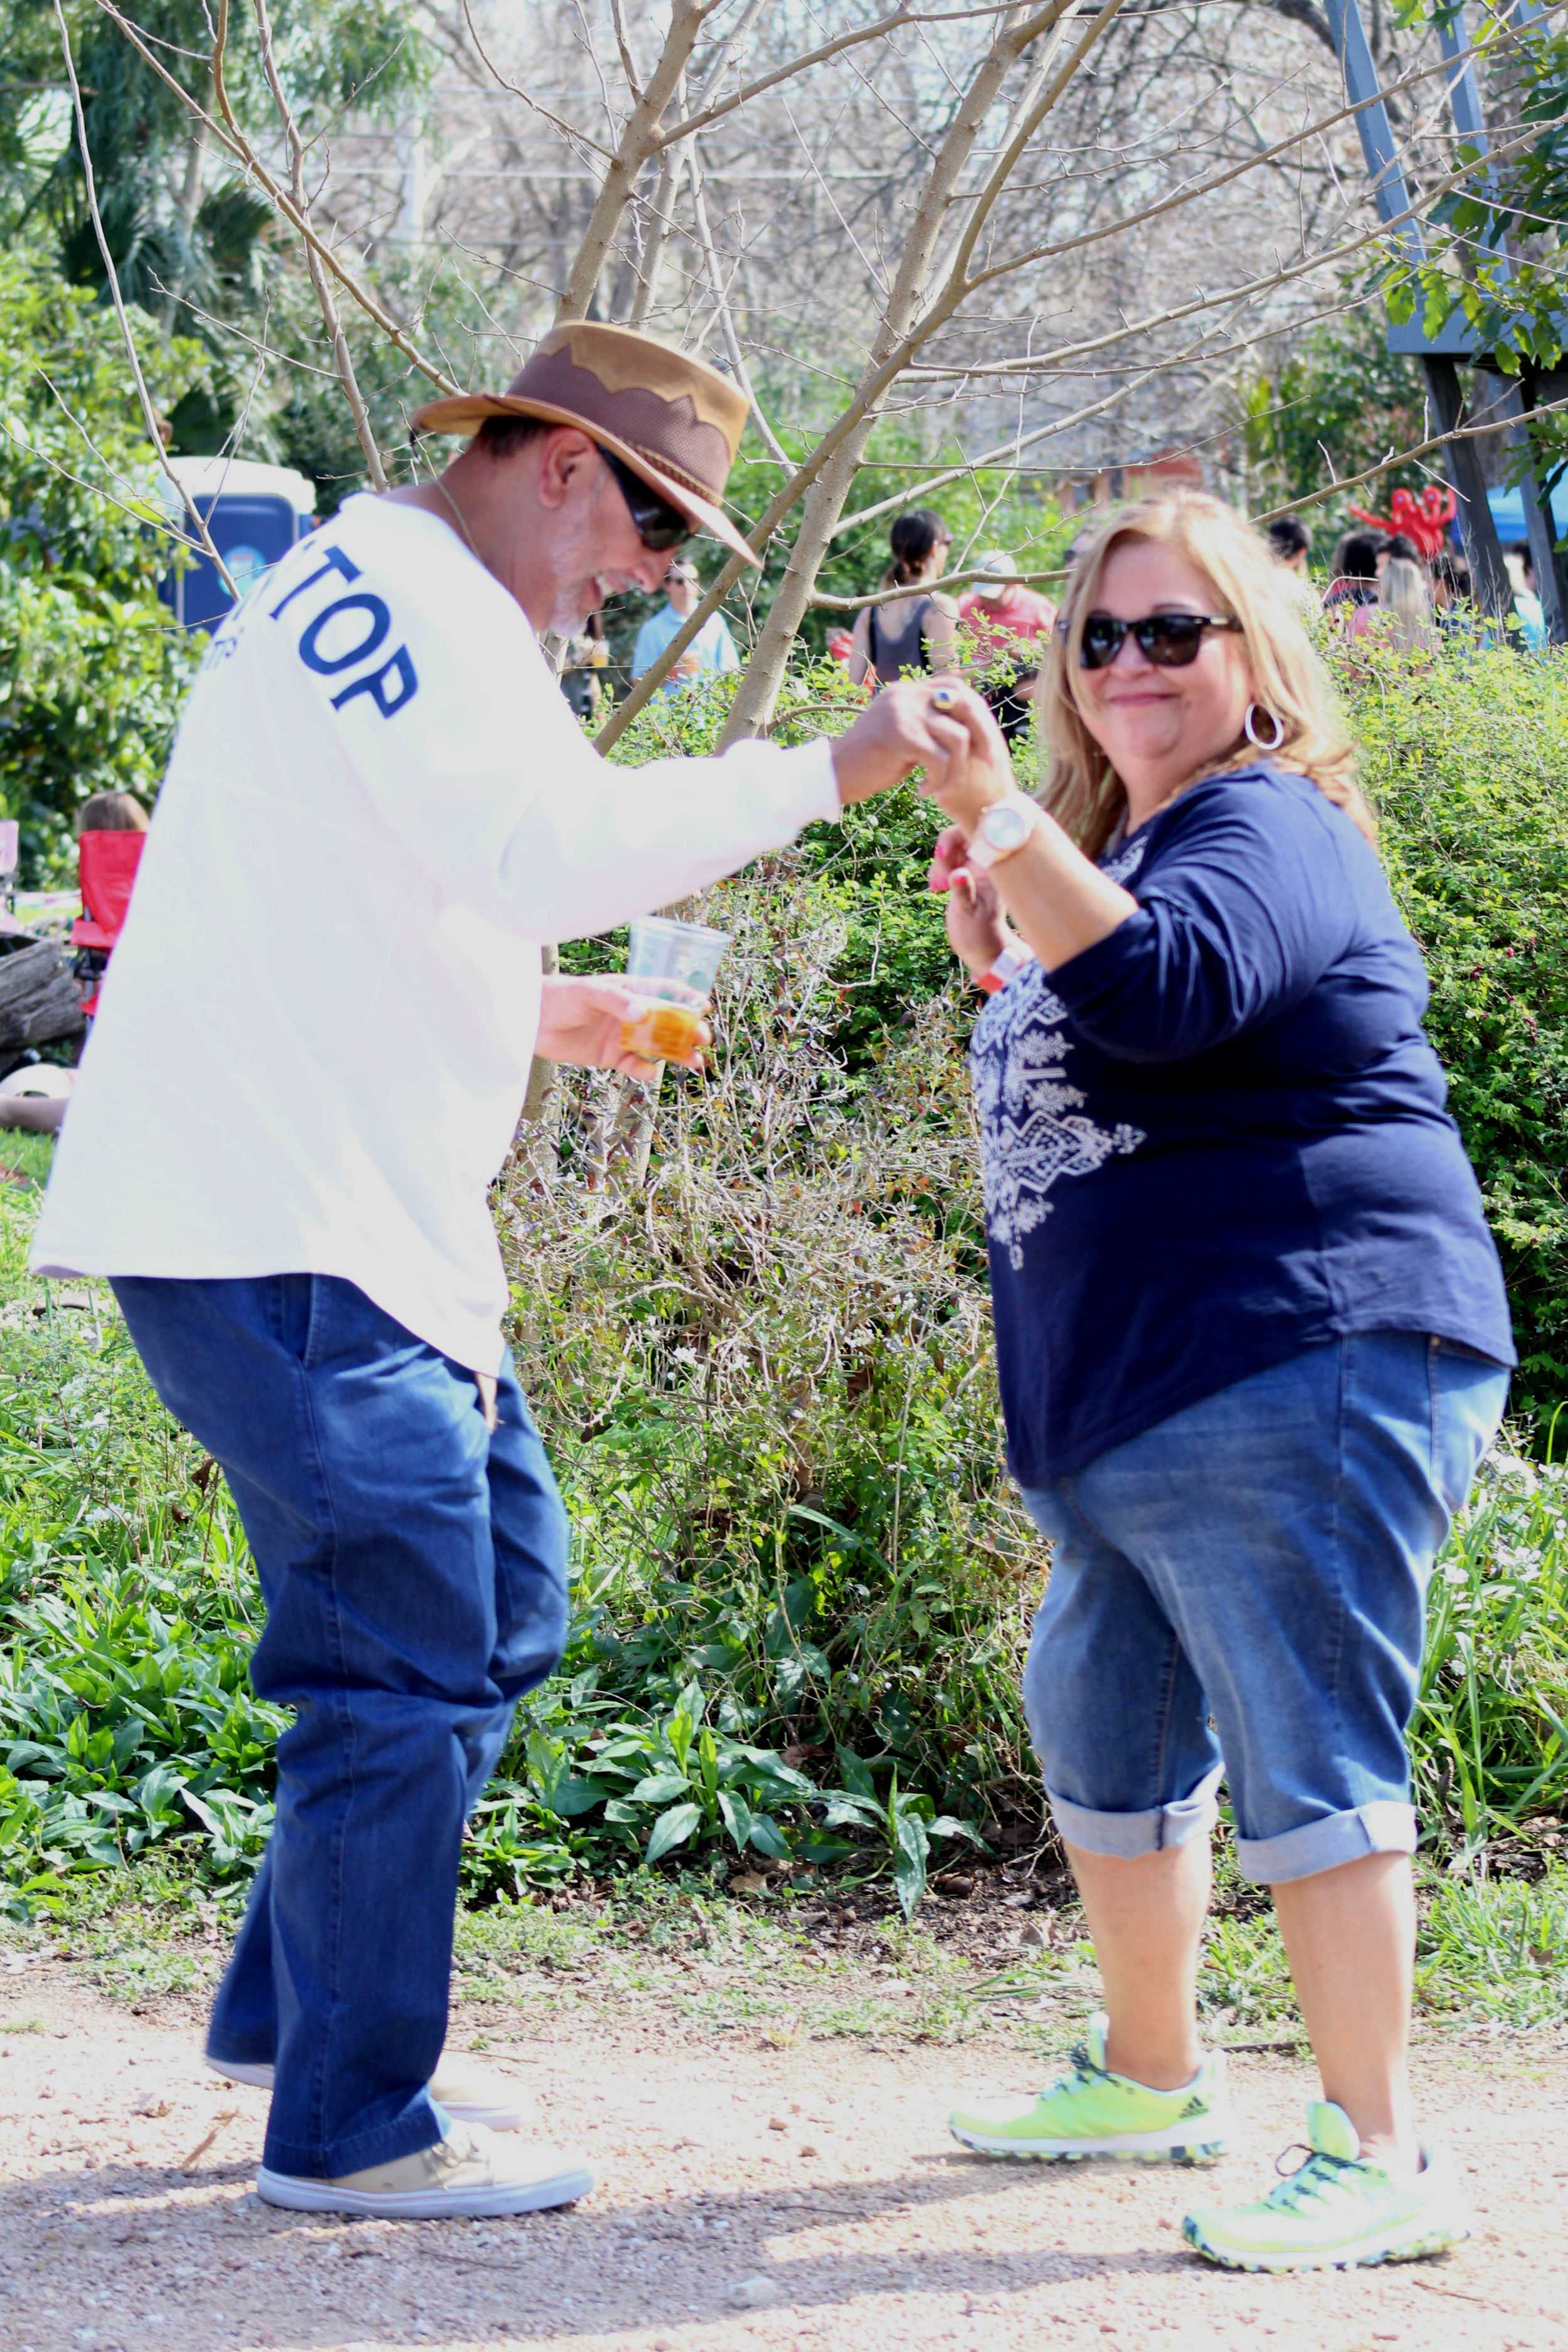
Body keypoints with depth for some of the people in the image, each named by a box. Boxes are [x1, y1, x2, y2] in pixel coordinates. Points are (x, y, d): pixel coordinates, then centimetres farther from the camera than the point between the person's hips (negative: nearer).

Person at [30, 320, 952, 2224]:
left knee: (499, 1592, 16)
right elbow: (555, 848, -27)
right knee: (407, 1657, -6)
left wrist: (536, 1019, 20)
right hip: (273, 1230, -11)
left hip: (352, 1221, 11)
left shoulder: (395, 605, 23)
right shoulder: (401, 590, -12)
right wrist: (825, 771, -23)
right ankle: (351, 2125, 4)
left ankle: (288, 2005, 25)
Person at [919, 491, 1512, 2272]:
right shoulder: (1124, 843, 20)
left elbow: (1163, 990, -31)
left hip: (1299, 1371, -11)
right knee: (1103, 1729, 20)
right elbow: (1082, 1082, 26)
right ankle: (1152, 2076, 35)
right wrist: (1000, 949, 11)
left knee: (1305, 1758, -11)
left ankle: (1376, 2156, -5)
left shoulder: (1262, 827, -10)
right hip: (1133, 1404, 11)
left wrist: (1000, 820, -34)